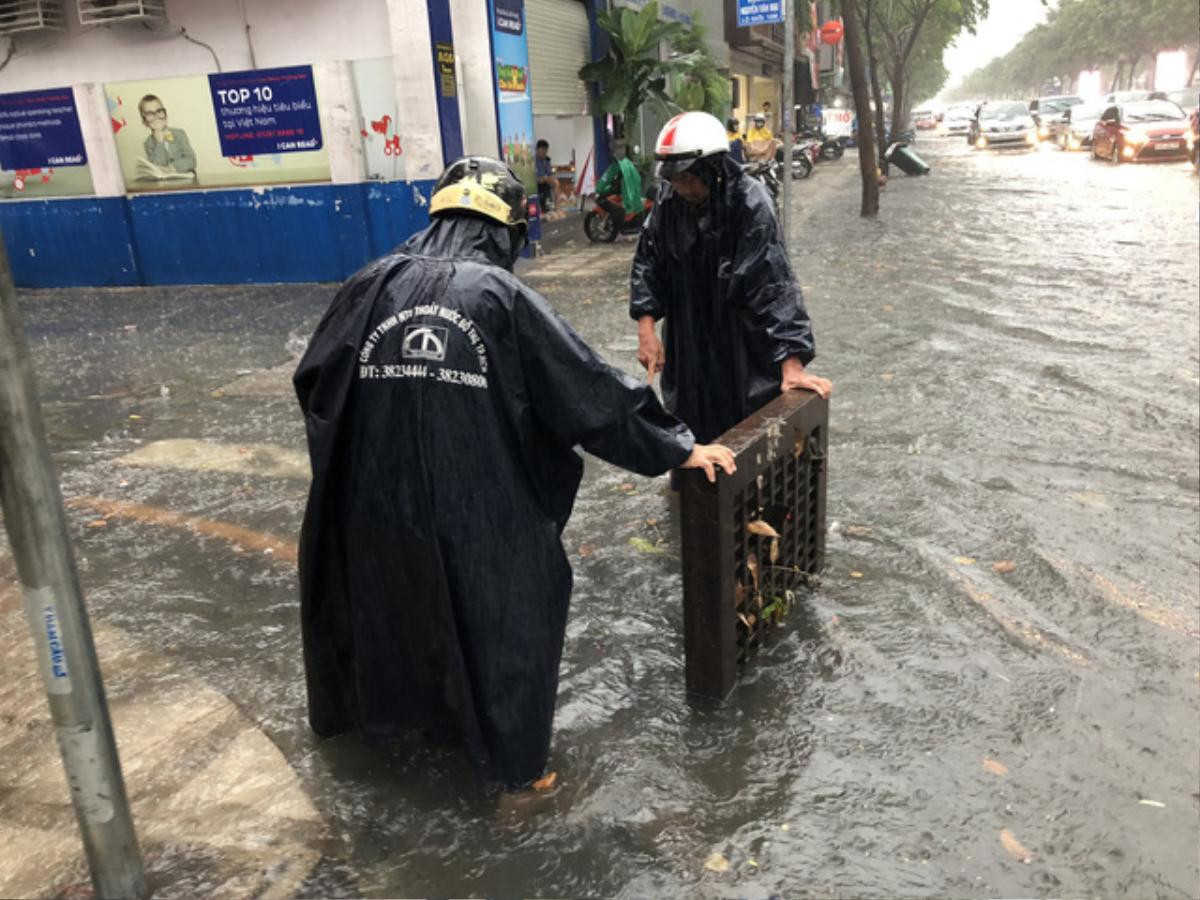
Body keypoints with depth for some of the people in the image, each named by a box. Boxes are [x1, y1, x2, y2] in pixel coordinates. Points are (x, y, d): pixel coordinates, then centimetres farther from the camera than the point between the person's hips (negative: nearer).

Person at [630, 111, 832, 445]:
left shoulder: (750, 204, -21)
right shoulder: (669, 201, -6)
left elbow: (772, 283, -24)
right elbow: (648, 262, 5)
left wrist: (792, 363, -27)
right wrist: (646, 327, -6)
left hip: (743, 352, -5)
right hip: (687, 350, 5)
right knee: (691, 439, 17)